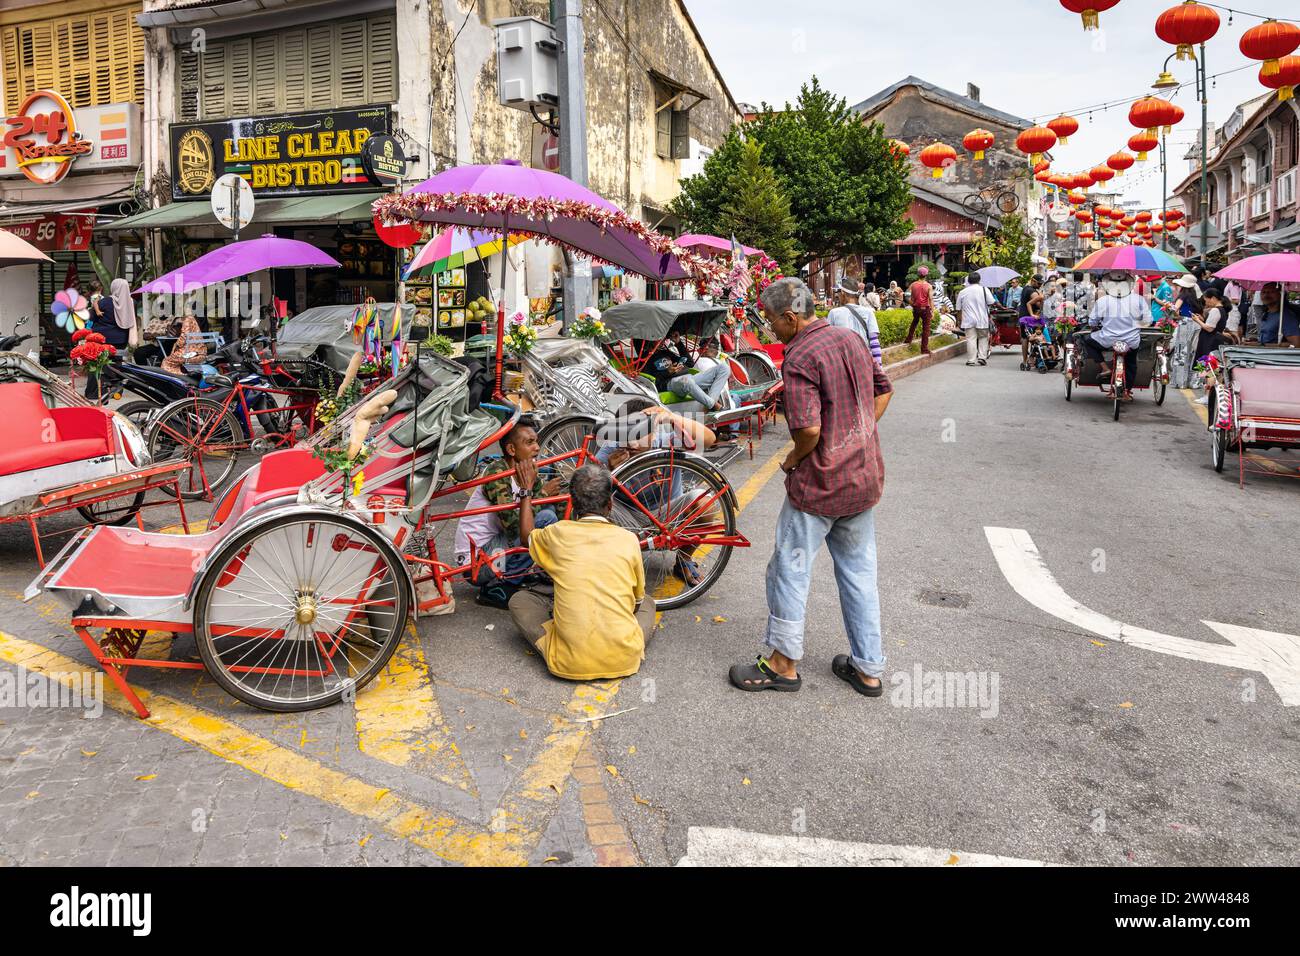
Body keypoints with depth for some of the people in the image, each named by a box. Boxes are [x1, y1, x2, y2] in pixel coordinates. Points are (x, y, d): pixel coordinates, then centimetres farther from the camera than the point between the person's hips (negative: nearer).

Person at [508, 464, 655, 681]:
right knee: (648, 602, 30)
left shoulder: (558, 534, -1)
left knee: (519, 600, 20)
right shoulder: (628, 539, 0)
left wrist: (525, 492, 36)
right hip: (624, 662, 1)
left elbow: (527, 538, 25)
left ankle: (554, 652, 6)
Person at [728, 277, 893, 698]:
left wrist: (790, 460, -8)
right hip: (866, 477, 8)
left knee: (790, 569, 7)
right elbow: (883, 391, 17)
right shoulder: (851, 339, 7)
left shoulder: (800, 357, -19)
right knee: (859, 569, 16)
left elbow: (809, 429, -27)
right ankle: (868, 668, 26)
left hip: (820, 484, -8)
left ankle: (783, 663, 20)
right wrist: (856, 440, 14)